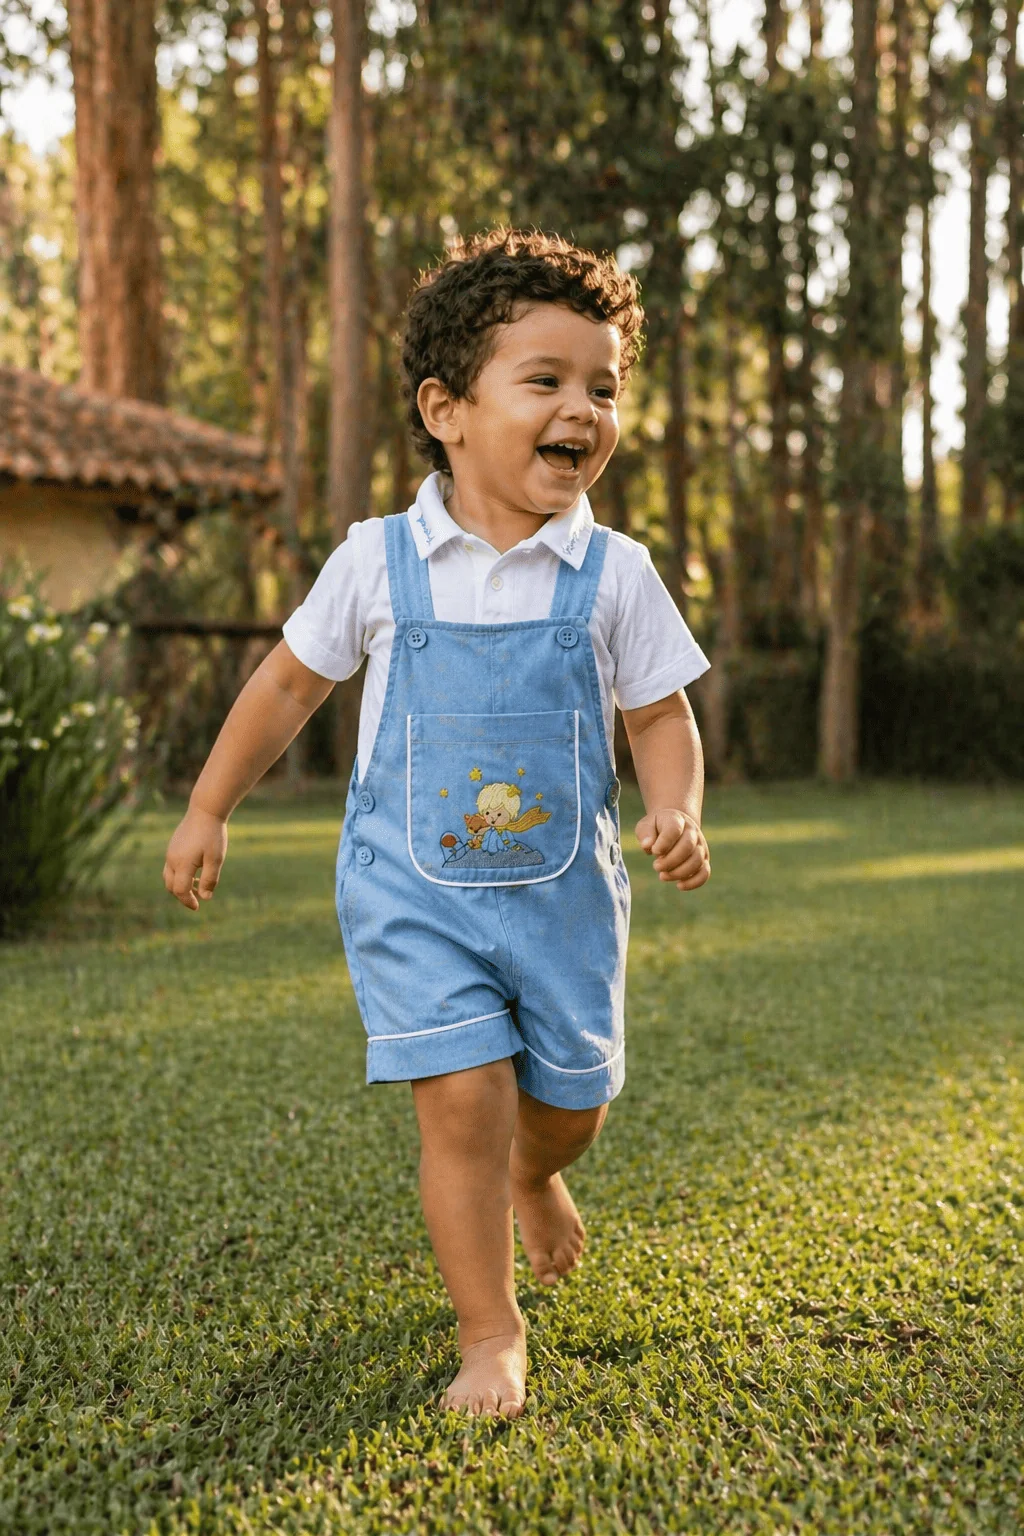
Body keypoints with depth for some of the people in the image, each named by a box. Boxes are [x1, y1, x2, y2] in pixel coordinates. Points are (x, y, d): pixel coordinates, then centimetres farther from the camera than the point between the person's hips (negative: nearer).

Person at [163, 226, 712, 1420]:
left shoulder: (614, 575, -4)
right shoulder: (378, 562, -5)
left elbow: (660, 714, 4)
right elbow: (289, 683, 7)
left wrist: (674, 814, -15)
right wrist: (208, 809, 10)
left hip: (564, 888, 2)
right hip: (414, 888, -2)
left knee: (570, 1099, 13)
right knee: (465, 1097, -9)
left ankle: (532, 1177, 51)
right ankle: (489, 1331, 11)